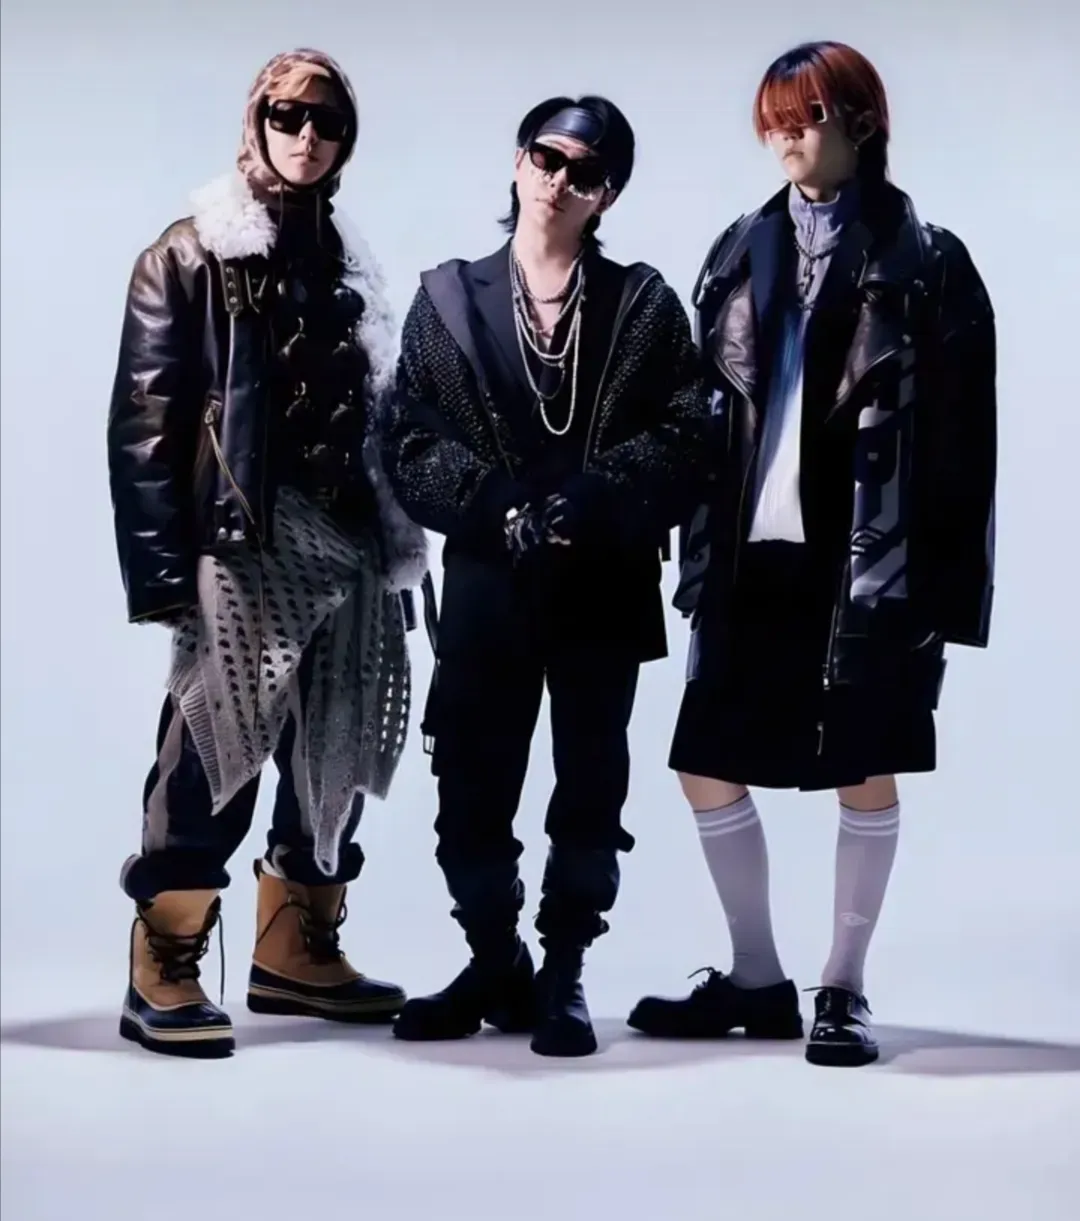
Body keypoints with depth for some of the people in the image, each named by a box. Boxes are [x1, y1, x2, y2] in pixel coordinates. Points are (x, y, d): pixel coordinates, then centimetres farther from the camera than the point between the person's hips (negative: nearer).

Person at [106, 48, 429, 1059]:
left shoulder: (345, 264, 17)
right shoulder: (190, 255, -1)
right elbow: (145, 422, -8)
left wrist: (396, 546, 11)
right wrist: (164, 566, -14)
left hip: (346, 553, 7)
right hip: (241, 553, -7)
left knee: (332, 761, 10)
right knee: (213, 760, -11)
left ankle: (298, 952, 22)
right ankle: (162, 976, -6)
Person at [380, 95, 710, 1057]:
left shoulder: (643, 303, 5)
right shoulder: (449, 297, 8)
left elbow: (684, 434, -3)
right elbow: (412, 444, 1)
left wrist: (596, 498, -19)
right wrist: (501, 511, -14)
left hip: (606, 583, -1)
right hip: (488, 580, 1)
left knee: (591, 783, 4)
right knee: (471, 782, 2)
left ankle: (564, 975, 15)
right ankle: (496, 964, 19)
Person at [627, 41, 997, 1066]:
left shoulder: (926, 264, -2)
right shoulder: (742, 252, 11)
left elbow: (957, 440, -5)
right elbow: (706, 416, 10)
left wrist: (941, 585, -10)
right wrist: (703, 554, 4)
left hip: (871, 560, -4)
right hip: (755, 554, 5)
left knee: (865, 775, 3)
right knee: (706, 763, 5)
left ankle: (844, 990, 16)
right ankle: (756, 978, 21)